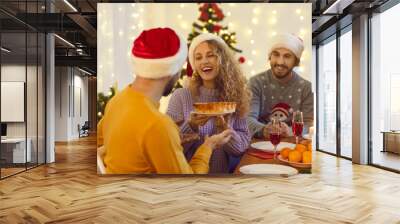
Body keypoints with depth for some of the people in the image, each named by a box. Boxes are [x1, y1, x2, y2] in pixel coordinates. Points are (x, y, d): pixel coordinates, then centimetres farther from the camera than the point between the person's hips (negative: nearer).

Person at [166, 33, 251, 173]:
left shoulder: (235, 97, 2)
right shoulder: (180, 96, -5)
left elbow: (243, 146, 2)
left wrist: (224, 129, -15)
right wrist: (190, 126, -19)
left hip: (226, 173, 2)